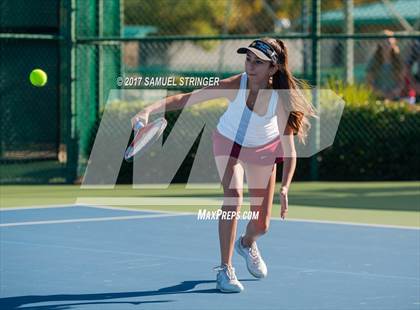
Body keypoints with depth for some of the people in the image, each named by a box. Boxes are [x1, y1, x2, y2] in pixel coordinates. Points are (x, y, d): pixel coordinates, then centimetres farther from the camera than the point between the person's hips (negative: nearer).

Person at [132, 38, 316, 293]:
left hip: (264, 149, 1)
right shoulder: (234, 86, -35)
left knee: (261, 225, 6)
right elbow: (185, 99, -37)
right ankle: (225, 270, -17)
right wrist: (149, 110, -51)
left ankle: (246, 244, 44)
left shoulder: (282, 99, -33)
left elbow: (289, 152, -29)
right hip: (229, 142, -1)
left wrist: (284, 189, -42)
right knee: (234, 196, -27)